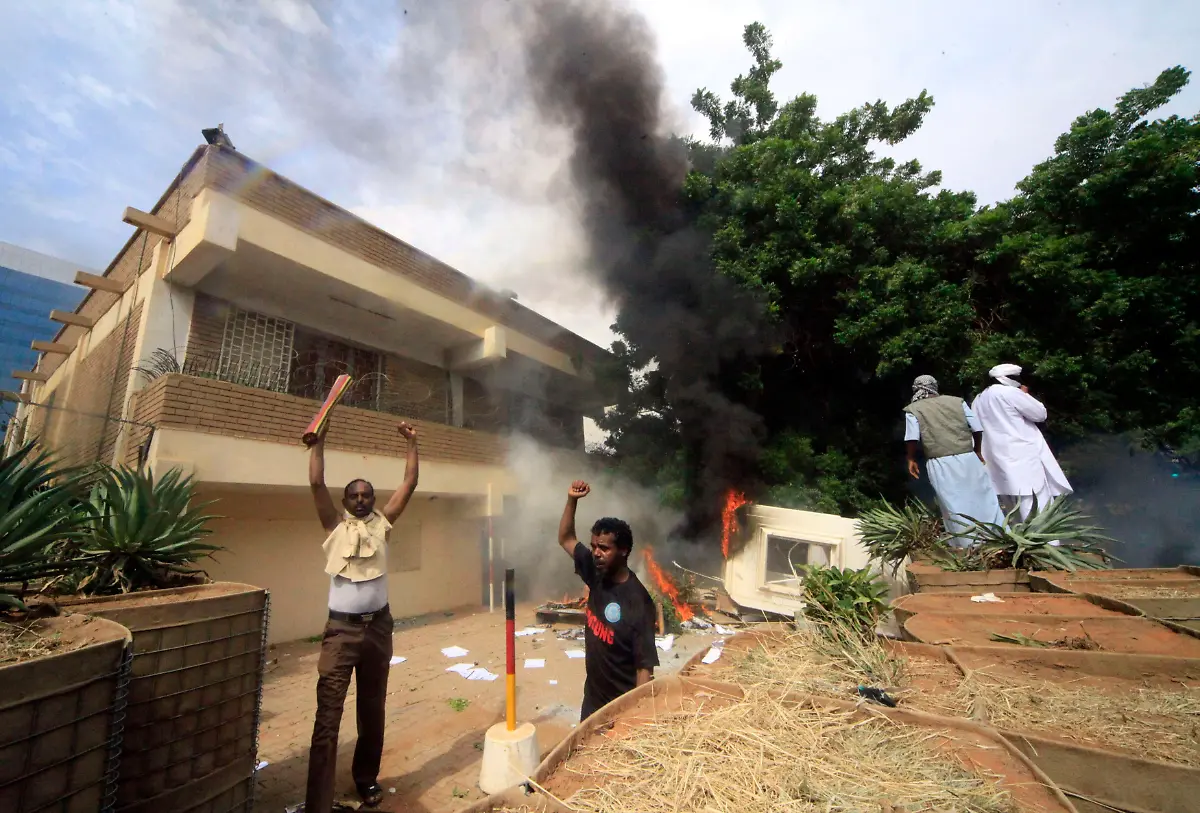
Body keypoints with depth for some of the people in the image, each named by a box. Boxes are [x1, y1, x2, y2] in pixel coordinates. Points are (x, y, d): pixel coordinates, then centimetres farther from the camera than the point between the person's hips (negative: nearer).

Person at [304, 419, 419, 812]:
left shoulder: (382, 524, 5)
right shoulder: (335, 526, 0)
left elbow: (410, 484, 0)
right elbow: (316, 484, -10)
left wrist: (411, 443, -2)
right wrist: (319, 440, -12)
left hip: (379, 626, 3)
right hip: (341, 628, -3)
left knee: (372, 709, 16)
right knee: (328, 715, -5)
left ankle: (367, 779, 34)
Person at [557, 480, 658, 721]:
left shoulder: (638, 601, -26)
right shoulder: (597, 576, -8)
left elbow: (645, 666, -22)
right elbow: (566, 539, 2)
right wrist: (572, 500, -10)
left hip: (622, 705, -6)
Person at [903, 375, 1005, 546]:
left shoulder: (913, 409, 0)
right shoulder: (957, 401, 9)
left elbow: (912, 438, -11)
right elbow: (977, 428, 6)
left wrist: (911, 459, 2)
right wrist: (977, 450, 20)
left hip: (940, 463, -3)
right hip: (968, 458, 3)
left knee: (955, 507, 4)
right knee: (985, 499, 15)